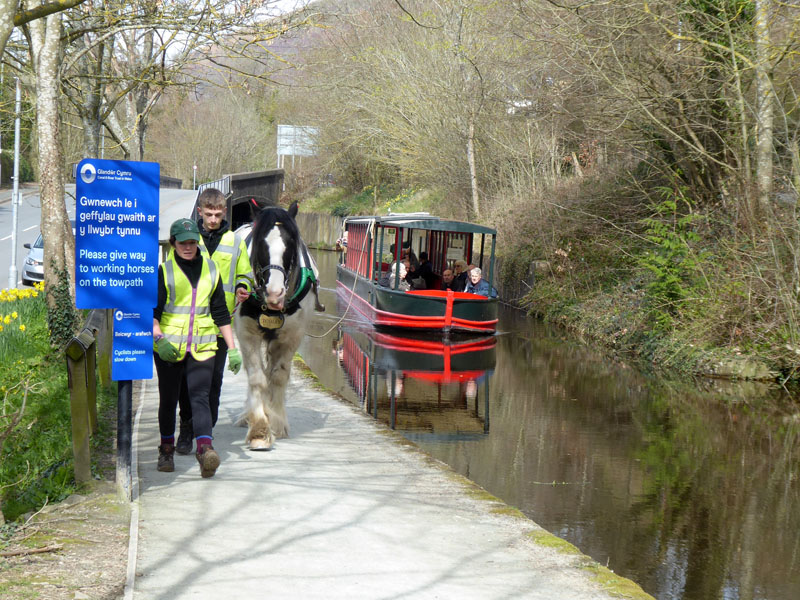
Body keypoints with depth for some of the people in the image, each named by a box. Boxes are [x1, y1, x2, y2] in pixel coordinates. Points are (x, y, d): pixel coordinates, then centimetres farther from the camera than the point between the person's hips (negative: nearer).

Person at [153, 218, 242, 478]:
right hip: (169, 346, -1)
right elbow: (152, 311, -7)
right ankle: (166, 450, 26)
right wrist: (158, 337, -24)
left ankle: (205, 450, -28)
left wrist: (232, 348, 11)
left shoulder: (211, 269, 10)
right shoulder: (164, 271, 0)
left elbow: (221, 312, 15)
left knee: (200, 397, -14)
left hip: (202, 347, 1)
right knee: (168, 399, 9)